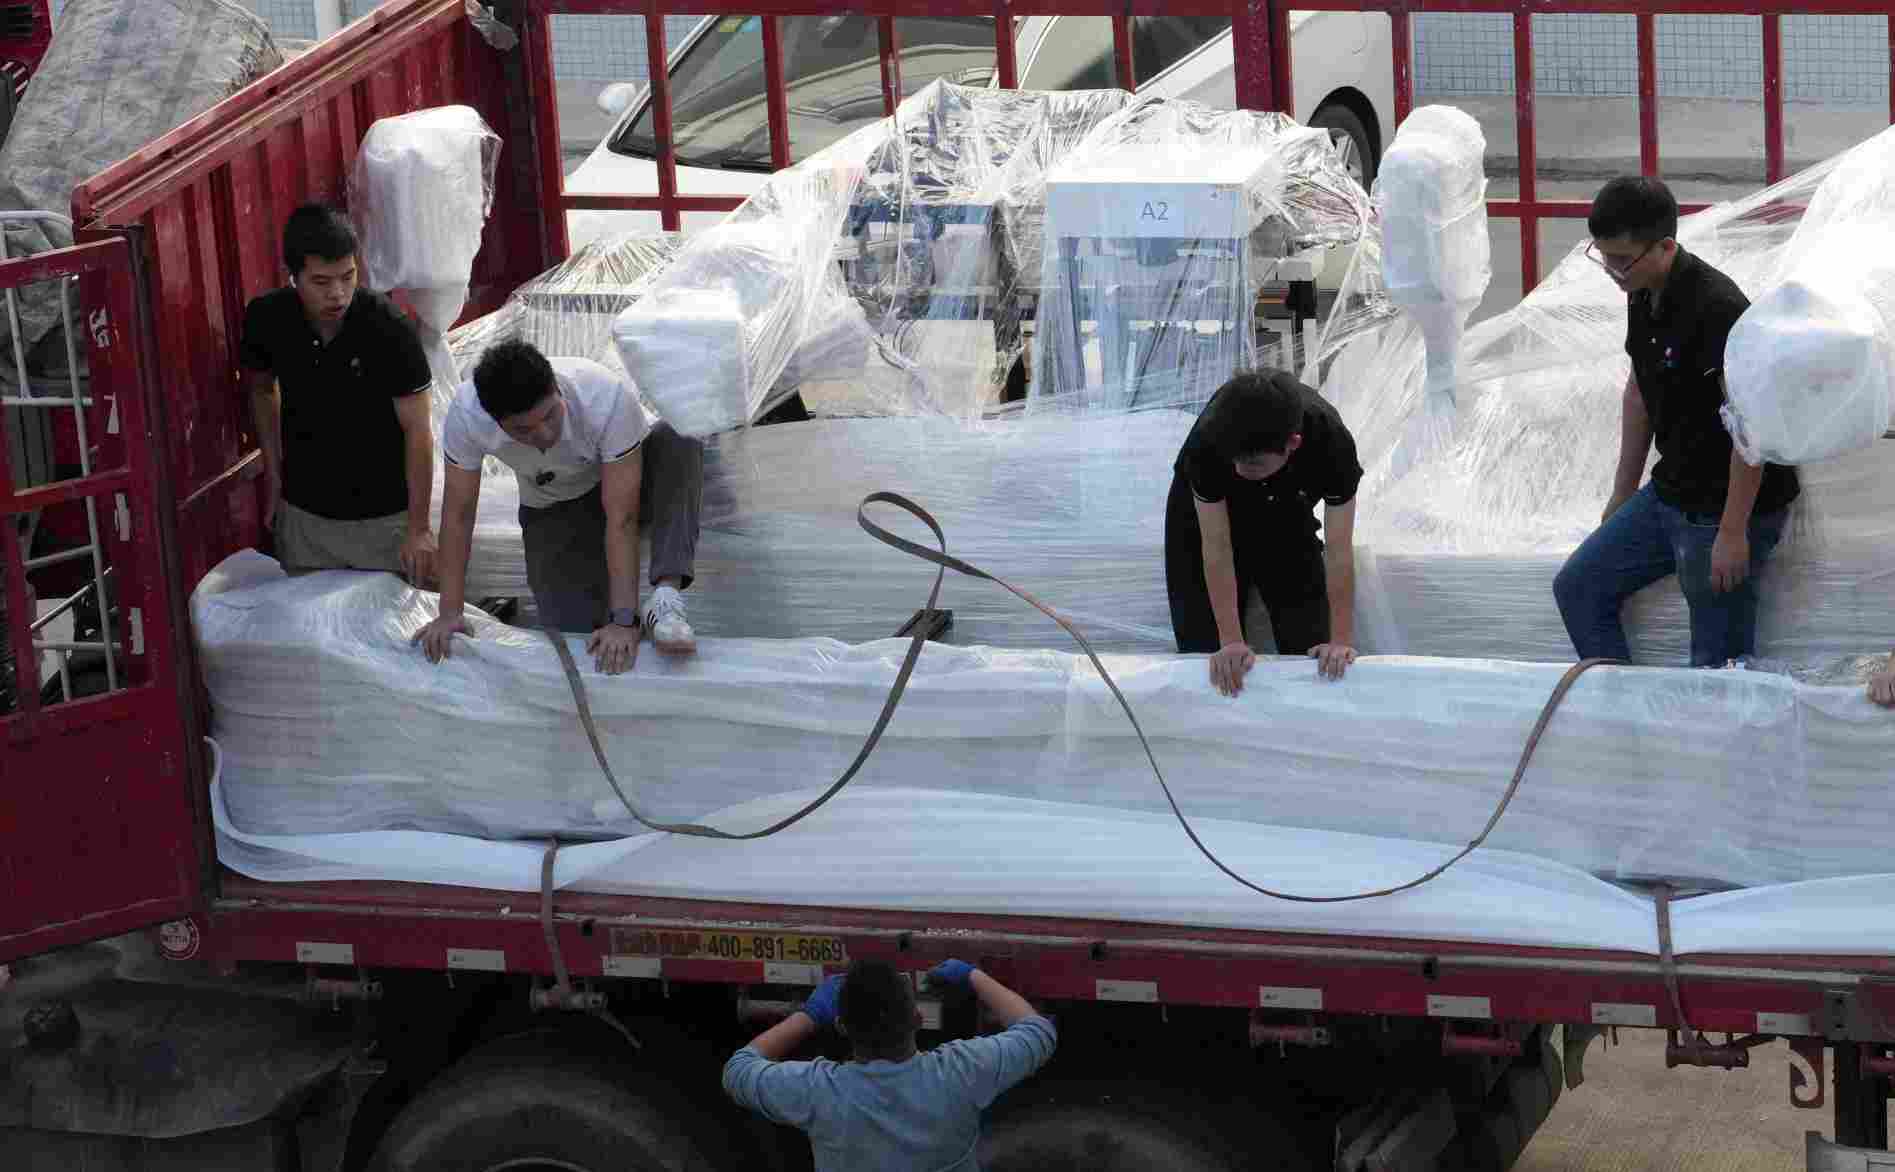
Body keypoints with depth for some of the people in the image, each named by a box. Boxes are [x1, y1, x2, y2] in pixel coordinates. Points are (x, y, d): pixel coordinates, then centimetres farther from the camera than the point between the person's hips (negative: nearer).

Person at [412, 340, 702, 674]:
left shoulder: (610, 398, -39)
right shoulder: (466, 414, -32)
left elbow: (621, 518, -36)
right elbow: (458, 514, -19)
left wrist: (624, 621, -39)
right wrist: (450, 613, -20)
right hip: (552, 507, 2)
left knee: (680, 444, -37)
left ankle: (666, 595, -36)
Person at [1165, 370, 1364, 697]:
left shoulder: (1332, 442, -40)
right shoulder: (1207, 442, -42)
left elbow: (1339, 551, -33)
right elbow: (1216, 547, -33)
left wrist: (1341, 641, -36)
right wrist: (1231, 641, -35)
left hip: (1288, 519, 1)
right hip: (1205, 518, -1)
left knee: (1310, 647, 3)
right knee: (1204, 648, -4)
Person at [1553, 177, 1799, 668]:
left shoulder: (1718, 309, -24)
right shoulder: (1643, 297, 4)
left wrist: (1733, 531, -23)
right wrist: (1622, 497, 22)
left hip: (1726, 510, -9)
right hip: (1670, 494, 9)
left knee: (1717, 661, -4)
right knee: (1577, 587, 12)